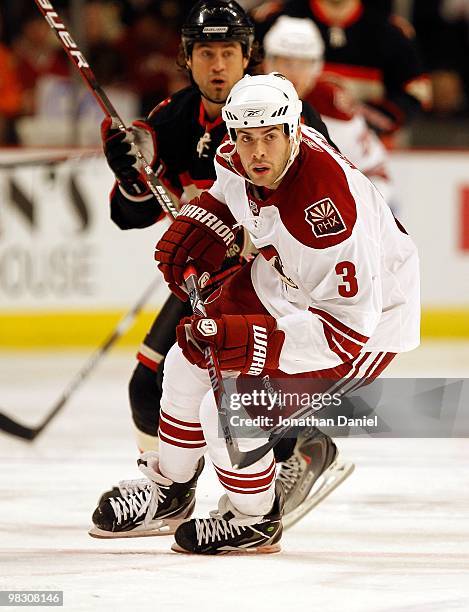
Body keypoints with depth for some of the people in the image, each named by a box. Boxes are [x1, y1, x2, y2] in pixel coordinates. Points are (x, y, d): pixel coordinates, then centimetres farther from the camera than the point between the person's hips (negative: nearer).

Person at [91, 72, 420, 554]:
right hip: (277, 283, 8)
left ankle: (254, 521, 13)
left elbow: (345, 328, -36)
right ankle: (169, 489, 38)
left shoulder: (327, 210, -40)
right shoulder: (240, 157, -16)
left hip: (367, 320, -8)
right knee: (190, 363, 14)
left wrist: (251, 341, -42)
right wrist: (198, 224, -4)